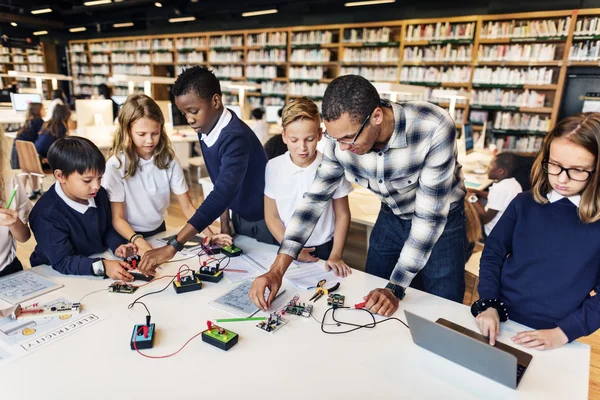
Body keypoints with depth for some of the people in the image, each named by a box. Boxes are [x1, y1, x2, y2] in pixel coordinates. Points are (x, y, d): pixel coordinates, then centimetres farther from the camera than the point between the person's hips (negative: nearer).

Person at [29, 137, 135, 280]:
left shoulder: (100, 194, -2)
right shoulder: (46, 214, -22)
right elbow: (63, 261, -24)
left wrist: (117, 245, -6)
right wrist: (102, 266, -38)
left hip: (99, 258, 6)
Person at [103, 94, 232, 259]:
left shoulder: (169, 160, -5)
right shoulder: (116, 164, -14)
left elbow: (187, 207, -6)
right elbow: (117, 218, -13)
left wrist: (210, 235, -21)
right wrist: (139, 242, -31)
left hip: (159, 231, 2)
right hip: (129, 237, -2)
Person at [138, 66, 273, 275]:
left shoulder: (236, 137, -32)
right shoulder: (205, 129, -6)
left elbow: (223, 193, -43)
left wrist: (172, 247, -46)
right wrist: (224, 220, 2)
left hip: (263, 221, -7)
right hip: (239, 217, 7)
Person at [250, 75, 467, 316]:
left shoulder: (434, 129, -36)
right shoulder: (342, 136, -22)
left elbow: (429, 217, -30)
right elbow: (315, 198, -15)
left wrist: (395, 289, -32)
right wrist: (277, 270, -24)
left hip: (442, 221, -3)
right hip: (391, 219, 4)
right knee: (370, 307, 13)